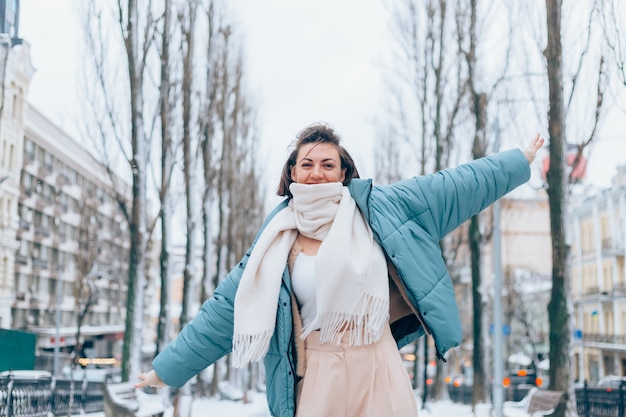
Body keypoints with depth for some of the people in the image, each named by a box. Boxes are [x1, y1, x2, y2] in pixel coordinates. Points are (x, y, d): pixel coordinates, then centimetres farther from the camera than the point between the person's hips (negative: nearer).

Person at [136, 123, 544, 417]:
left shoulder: (377, 210, 2)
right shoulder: (278, 242, 3)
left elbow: (453, 187, 9)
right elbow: (225, 310, 6)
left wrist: (517, 162, 15)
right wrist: (168, 368, 6)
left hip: (379, 367, 0)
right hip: (319, 372, 0)